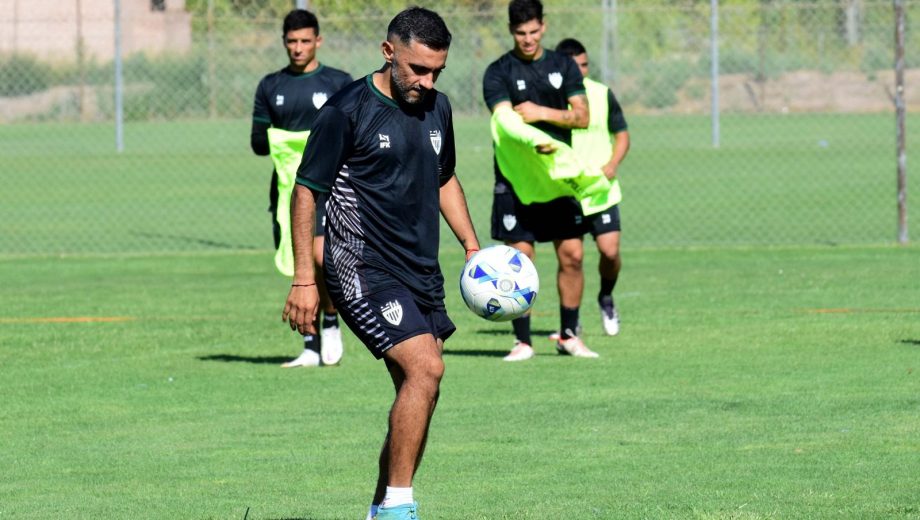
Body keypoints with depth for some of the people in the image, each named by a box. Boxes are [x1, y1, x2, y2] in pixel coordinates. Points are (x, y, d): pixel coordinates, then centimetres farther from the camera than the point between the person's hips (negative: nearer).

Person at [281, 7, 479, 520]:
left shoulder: (438, 107, 10)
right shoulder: (348, 110, -11)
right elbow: (306, 190, -7)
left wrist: (472, 244, 15)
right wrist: (304, 280, -11)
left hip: (423, 274, 8)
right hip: (364, 271, -8)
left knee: (418, 392, 7)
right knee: (425, 368, -22)